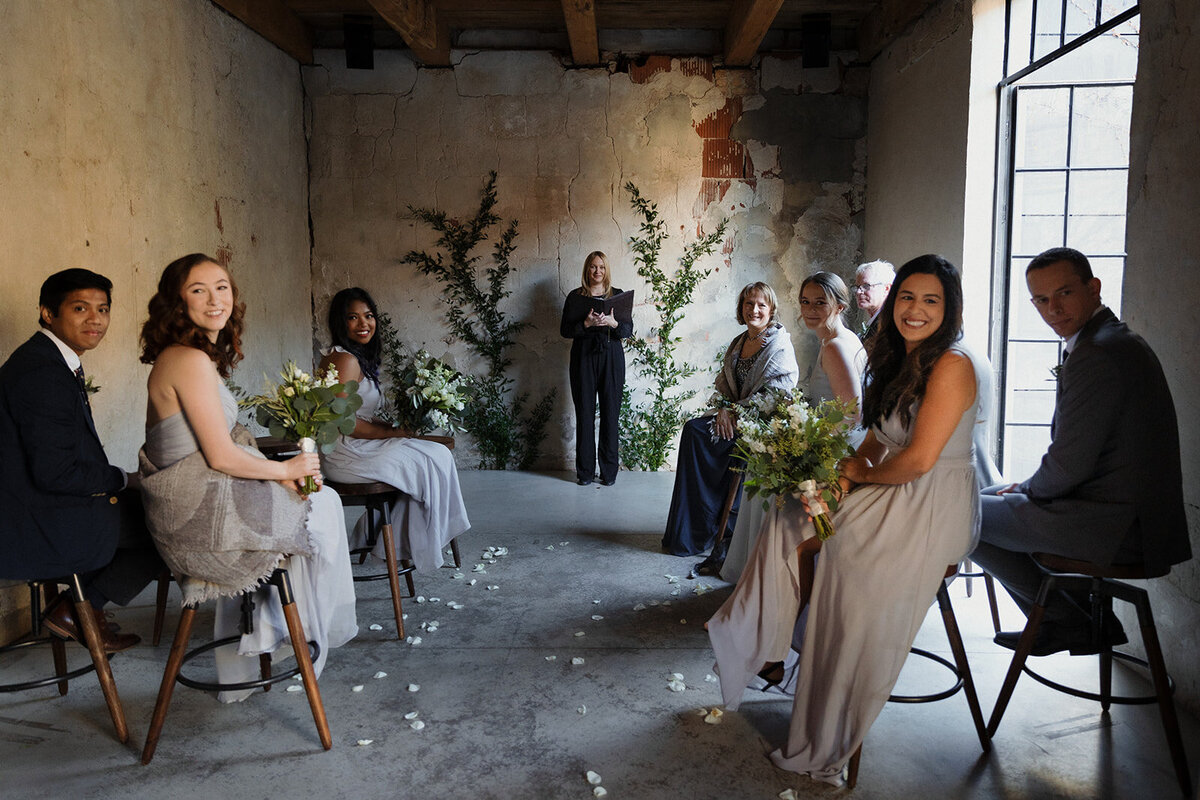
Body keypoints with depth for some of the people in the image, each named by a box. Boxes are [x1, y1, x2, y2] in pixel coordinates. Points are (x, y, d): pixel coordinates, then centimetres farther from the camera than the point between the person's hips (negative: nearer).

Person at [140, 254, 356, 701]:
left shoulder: (177, 356, 11)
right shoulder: (192, 361, -21)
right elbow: (221, 456, -22)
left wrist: (277, 473, 4)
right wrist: (285, 470, -6)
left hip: (186, 508, 10)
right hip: (198, 514, -10)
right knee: (320, 508, 7)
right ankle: (317, 631, 28)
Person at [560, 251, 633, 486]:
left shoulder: (617, 295, 8)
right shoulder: (575, 297, 6)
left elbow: (628, 330, 3)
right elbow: (565, 330, 1)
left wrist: (613, 323, -17)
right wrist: (586, 324, -16)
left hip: (611, 358, 0)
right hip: (583, 358, 0)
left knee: (610, 414, 0)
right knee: (584, 414, 0)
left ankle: (609, 471, 9)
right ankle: (585, 471, 10)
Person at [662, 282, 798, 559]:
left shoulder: (779, 344, -8)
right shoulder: (738, 342, 15)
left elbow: (778, 392, -16)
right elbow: (723, 383, 15)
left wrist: (739, 412, -16)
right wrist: (724, 409, -5)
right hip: (736, 417, 7)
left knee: (696, 433, -21)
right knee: (693, 429, -16)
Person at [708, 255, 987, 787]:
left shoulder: (952, 365, -16)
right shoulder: (896, 361, 12)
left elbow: (919, 458, -22)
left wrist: (861, 474, -6)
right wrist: (845, 476, -4)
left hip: (937, 509, -9)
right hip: (896, 496, 9)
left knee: (846, 552, -24)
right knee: (789, 526, 1)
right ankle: (764, 653, 13)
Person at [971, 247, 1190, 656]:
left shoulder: (1096, 355, -22)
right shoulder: (1117, 338, 13)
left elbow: (1069, 464, -21)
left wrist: (1028, 489, -2)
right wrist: (1027, 488, 11)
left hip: (1116, 526, -11)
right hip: (1130, 513, 11)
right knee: (991, 498, 22)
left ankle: (1065, 622, 10)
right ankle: (1089, 620, 24)